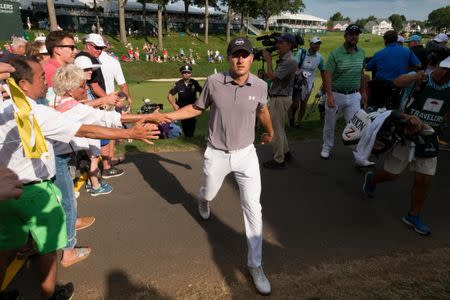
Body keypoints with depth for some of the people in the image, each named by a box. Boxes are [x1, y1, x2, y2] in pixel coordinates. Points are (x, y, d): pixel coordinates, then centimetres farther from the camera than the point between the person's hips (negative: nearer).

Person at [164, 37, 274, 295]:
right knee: (208, 194, 22)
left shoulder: (260, 86, -9)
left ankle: (255, 266, 12)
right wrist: (166, 116, -7)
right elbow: (197, 108, 1)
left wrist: (270, 132, 29)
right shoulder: (214, 82, -14)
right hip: (217, 154, 0)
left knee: (253, 208, -4)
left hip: (246, 154, 0)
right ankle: (203, 202, 64)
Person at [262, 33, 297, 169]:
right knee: (279, 127, 21)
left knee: (276, 129, -4)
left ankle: (279, 160, 5)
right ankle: (285, 152, 35)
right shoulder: (283, 59, 11)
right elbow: (272, 76, 12)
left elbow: (272, 76, -21)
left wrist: (268, 60, -12)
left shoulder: (289, 61, -19)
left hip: (280, 98, -10)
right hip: (278, 97, 10)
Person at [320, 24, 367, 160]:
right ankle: (327, 147, 30)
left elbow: (361, 73, 15)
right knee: (330, 124, 11)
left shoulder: (361, 52, 6)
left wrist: (363, 92, 15)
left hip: (354, 96, 3)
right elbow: (328, 74, -14)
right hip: (336, 94, -3)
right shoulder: (335, 53, -9)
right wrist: (329, 95, -23)